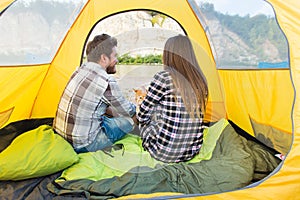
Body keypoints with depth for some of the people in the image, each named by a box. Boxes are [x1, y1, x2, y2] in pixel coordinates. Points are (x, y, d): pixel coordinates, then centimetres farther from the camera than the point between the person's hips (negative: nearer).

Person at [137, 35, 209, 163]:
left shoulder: (164, 77, -16)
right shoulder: (200, 80, 1)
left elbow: (142, 116, -7)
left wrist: (141, 120, 17)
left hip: (164, 153, -5)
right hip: (192, 151, 6)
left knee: (145, 123, 22)